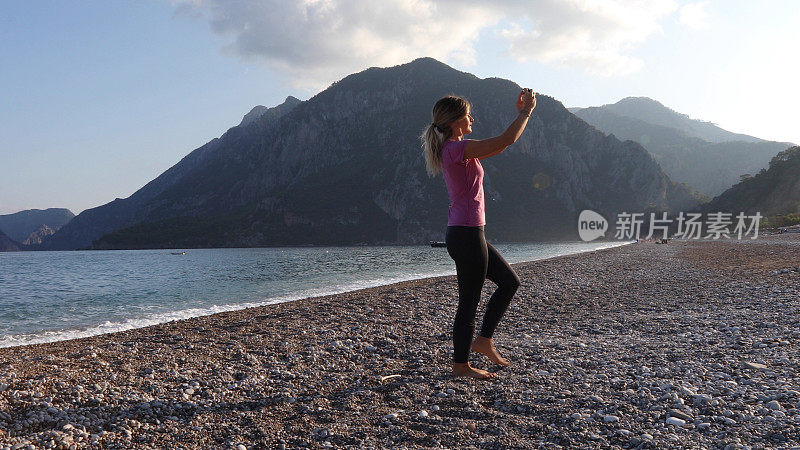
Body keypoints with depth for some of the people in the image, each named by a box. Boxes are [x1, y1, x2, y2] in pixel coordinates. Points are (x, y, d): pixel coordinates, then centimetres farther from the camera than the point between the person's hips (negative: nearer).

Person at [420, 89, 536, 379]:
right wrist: (527, 111, -2)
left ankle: (484, 339, 24)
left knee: (509, 282, 18)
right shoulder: (457, 148, -15)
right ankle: (461, 365, 14)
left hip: (465, 233, 10)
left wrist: (521, 114, 19)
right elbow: (506, 140, -17)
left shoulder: (453, 150, 15)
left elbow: (499, 145, 23)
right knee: (469, 301, 1)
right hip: (466, 233, -10)